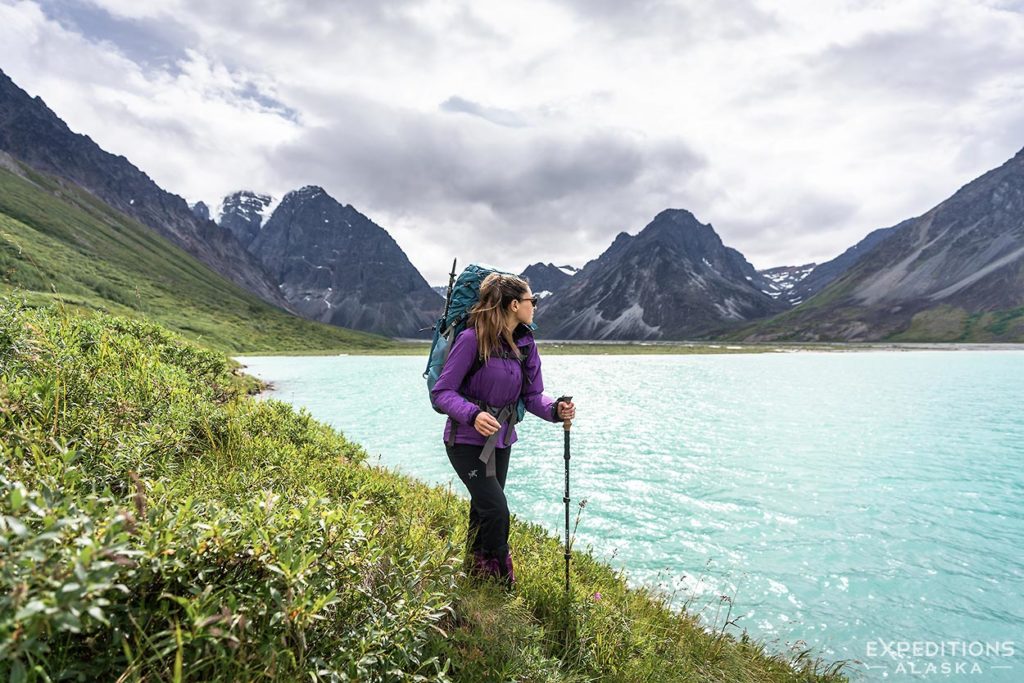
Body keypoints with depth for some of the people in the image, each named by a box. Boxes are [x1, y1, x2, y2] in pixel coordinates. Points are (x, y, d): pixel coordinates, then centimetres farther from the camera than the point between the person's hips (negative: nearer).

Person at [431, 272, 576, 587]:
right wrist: (473, 415, -36)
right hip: (467, 440, -7)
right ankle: (500, 584, 12)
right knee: (496, 510, -13)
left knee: (483, 511, 19)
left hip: (501, 440, 7)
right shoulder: (472, 339, -20)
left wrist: (556, 409, -17)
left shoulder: (526, 343, 1)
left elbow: (533, 395, 3)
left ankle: (475, 579, 39)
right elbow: (442, 392, -19)